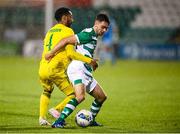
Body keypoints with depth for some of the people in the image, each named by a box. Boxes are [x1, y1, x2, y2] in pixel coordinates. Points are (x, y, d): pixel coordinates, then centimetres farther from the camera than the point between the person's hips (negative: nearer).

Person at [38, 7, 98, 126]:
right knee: (73, 95, 3)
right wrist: (89, 61, -9)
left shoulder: (50, 31, 21)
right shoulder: (67, 31, -3)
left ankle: (42, 117, 16)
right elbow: (71, 53, -13)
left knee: (46, 92, 31)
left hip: (43, 69, 7)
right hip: (56, 70, -7)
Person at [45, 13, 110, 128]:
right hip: (77, 68, -10)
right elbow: (66, 41, -14)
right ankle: (59, 121, -30)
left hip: (86, 73, 10)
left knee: (102, 96, 15)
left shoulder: (94, 37, 20)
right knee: (80, 96, -30)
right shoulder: (88, 34, -11)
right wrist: (51, 53, -14)